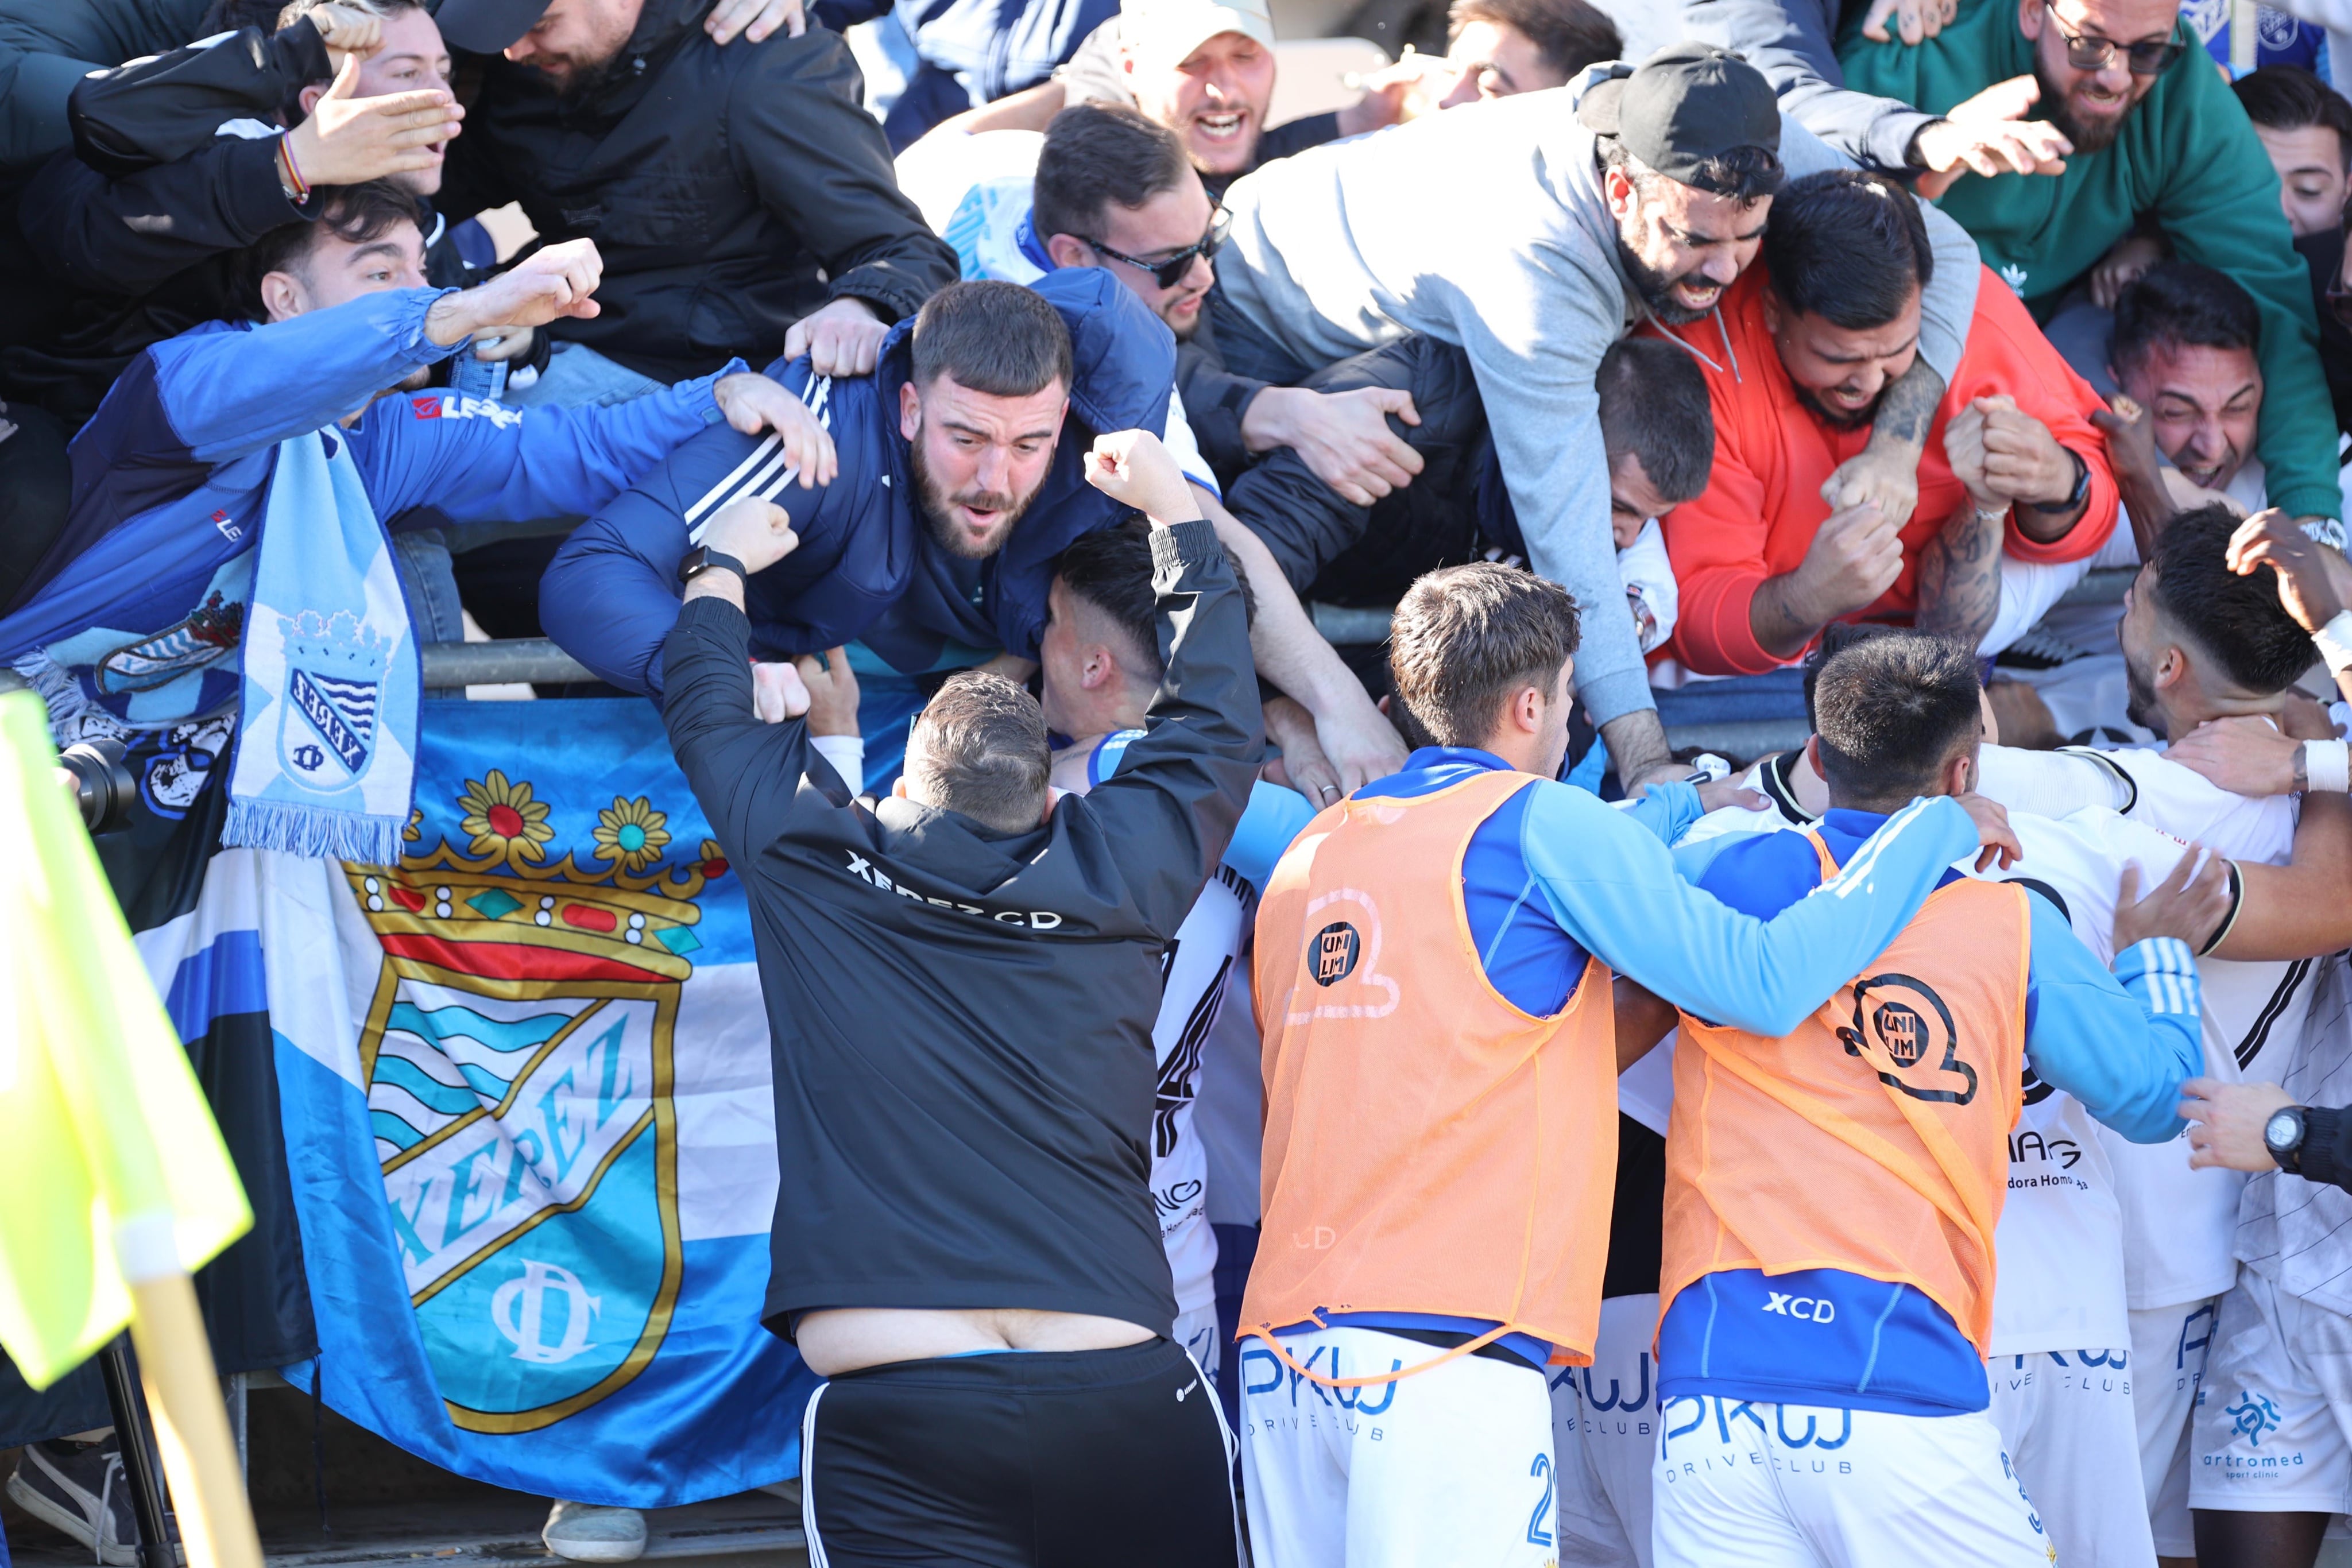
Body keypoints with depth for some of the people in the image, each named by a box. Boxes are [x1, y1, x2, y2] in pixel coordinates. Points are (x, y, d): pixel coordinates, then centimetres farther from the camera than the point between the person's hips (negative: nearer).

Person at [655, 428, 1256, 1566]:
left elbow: (706, 707, 26)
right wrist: (1176, 511, 39)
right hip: (1126, 1395, 1)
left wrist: (725, 567, 45)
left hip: (898, 1412, -1)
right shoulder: (1117, 879, 8)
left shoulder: (811, 864, 6)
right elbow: (1210, 723, 27)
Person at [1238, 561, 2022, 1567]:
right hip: (1449, 1348, -7)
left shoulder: (1309, 853, 19)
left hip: (1281, 1346, 7)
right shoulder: (1533, 818, -1)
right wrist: (1937, 829, 7)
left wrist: (1676, 809, 43)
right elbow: (1764, 982, -5)